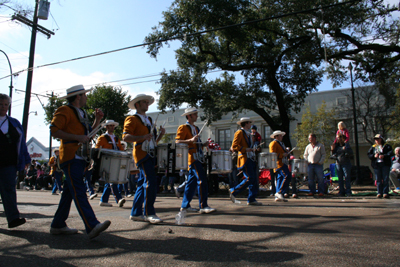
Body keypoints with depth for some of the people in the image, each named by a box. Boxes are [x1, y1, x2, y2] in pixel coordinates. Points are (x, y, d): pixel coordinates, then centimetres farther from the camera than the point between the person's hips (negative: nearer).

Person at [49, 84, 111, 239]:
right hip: (70, 157, -9)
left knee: (69, 192, 11)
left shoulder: (82, 114, 23)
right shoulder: (65, 111, -3)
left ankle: (58, 226, 20)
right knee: (79, 192, -15)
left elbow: (88, 133, 24)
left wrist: (97, 120, 12)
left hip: (80, 158, 9)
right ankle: (92, 226, -23)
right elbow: (54, 131, -12)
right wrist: (77, 137, -18)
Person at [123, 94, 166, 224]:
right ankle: (149, 213, -11)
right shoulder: (132, 119, 0)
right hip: (142, 153, -8)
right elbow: (125, 137, -13)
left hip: (151, 154, 8)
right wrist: (142, 137, -24)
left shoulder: (149, 120, 25)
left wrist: (161, 134, 6)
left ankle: (135, 213, 16)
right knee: (151, 181, -16)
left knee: (143, 184, 8)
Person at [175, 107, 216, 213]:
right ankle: (203, 206, -9)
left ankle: (185, 205, 16)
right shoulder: (183, 127, -5)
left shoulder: (196, 128, 22)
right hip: (192, 157, -9)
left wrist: (203, 144, 10)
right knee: (202, 180, -13)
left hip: (198, 157, 9)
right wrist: (191, 140, -25)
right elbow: (177, 141, -14)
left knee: (192, 181, 9)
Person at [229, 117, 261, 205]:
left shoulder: (248, 134, 23)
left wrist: (252, 150, 14)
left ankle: (251, 199, 10)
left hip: (250, 159, 9)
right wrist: (245, 149, -20)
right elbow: (234, 146, -16)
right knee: (250, 178, -14)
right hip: (244, 159, -9)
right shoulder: (239, 132, -5)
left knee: (254, 179, 5)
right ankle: (233, 191, -2)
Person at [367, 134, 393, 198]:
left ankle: (385, 192, 2)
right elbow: (369, 154, 8)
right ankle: (379, 193, 6)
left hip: (385, 164, -2)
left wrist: (384, 156, -22)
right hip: (376, 164, 2)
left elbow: (390, 153, -7)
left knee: (385, 179, -3)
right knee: (378, 179, 2)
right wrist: (374, 156, -11)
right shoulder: (373, 147, 15)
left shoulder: (386, 146, 7)